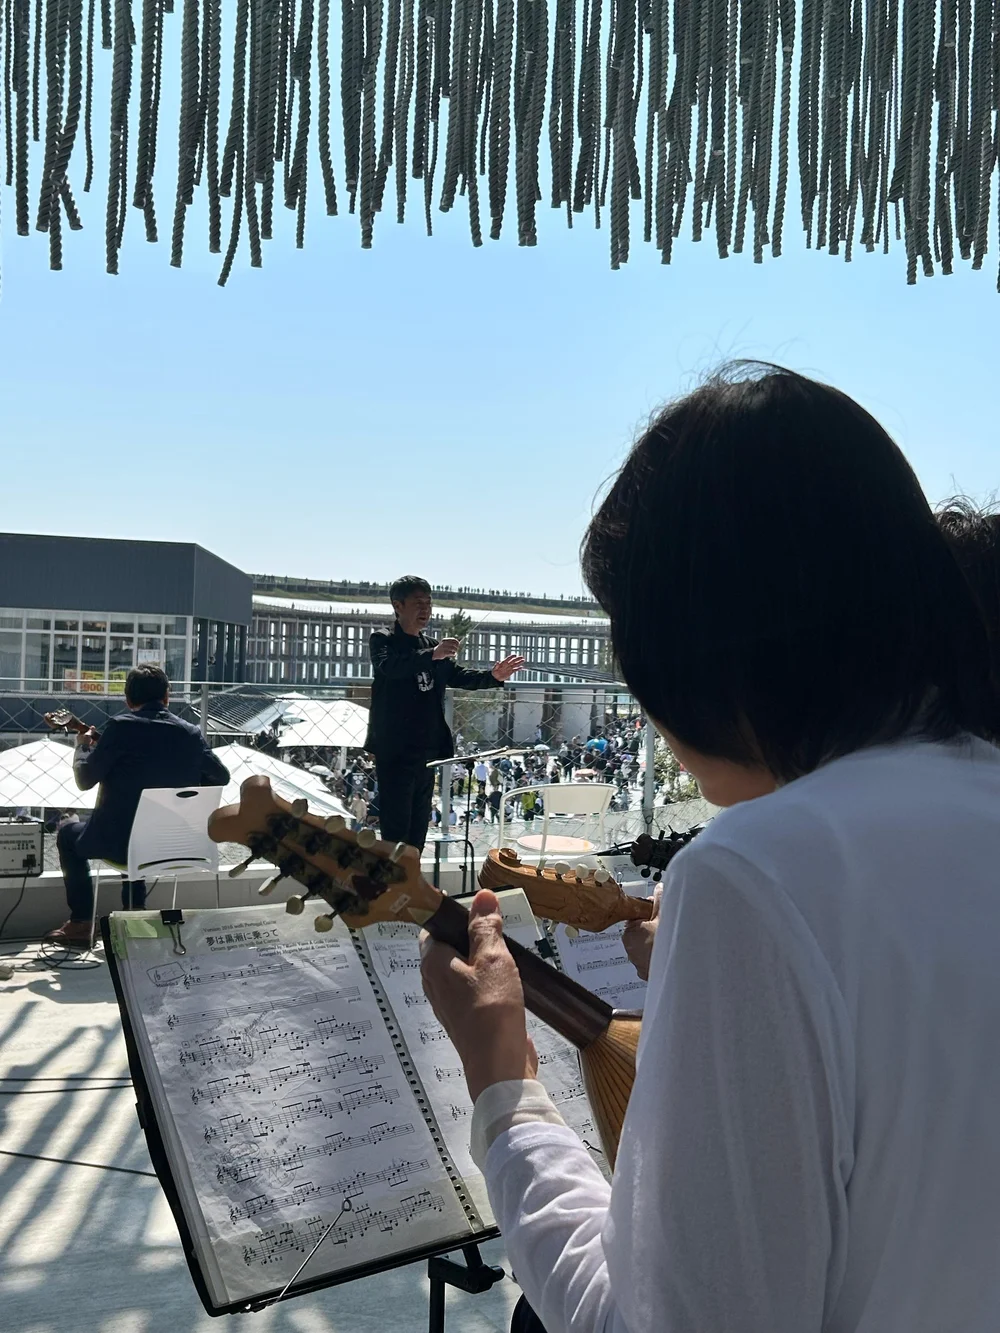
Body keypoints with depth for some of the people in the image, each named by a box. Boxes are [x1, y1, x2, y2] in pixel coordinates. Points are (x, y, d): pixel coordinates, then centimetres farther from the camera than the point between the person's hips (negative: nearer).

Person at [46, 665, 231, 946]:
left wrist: (83, 746, 12)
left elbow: (84, 780, -7)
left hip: (118, 842, -4)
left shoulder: (121, 726, -13)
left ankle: (81, 923, 25)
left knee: (68, 831, 27)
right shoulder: (191, 734, -1)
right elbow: (222, 777, 11)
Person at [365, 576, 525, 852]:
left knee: (418, 825, 11)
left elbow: (459, 677, 10)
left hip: (427, 749, 7)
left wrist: (493, 677, -9)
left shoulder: (433, 647, 17)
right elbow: (387, 666, -24)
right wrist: (432, 655, -38)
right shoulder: (382, 640, -4)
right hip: (395, 751, -7)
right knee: (395, 828, -9)